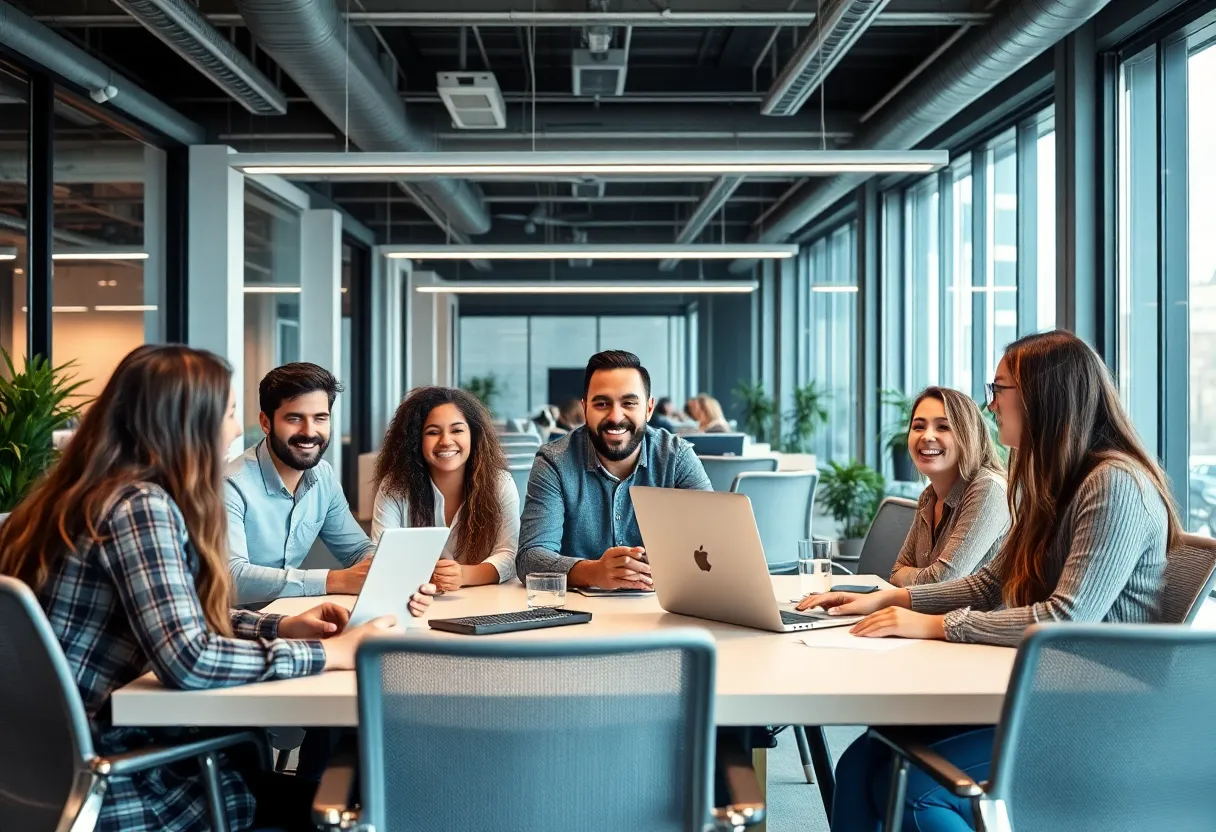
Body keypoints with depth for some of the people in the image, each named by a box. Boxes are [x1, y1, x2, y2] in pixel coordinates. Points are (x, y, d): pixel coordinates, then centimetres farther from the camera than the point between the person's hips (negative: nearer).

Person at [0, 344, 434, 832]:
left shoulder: (103, 494, 8)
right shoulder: (140, 505, -21)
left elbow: (187, 618, 17)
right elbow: (188, 660, -30)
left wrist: (282, 626, 2)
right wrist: (331, 653, -20)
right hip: (108, 787, -8)